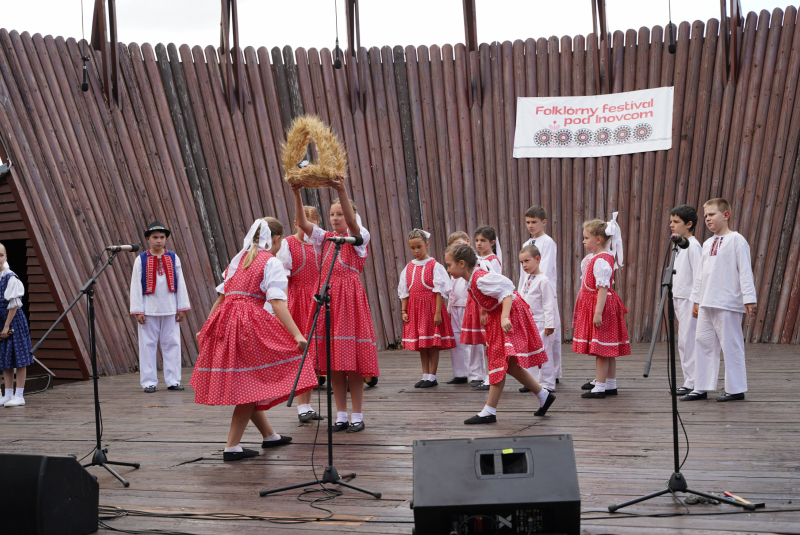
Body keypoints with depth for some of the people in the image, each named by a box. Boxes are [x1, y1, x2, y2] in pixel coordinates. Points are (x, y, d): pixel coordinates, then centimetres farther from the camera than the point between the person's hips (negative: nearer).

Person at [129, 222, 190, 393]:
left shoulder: (173, 258, 6)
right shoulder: (141, 260, 0)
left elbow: (180, 283, 8)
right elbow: (136, 286, 0)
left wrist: (182, 308, 5)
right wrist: (138, 311, -5)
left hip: (170, 308, 2)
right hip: (149, 309, -2)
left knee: (172, 343, 4)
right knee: (148, 344, 1)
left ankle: (173, 380, 11)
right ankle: (149, 382, 8)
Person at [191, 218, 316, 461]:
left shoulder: (238, 259, 19)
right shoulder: (272, 263, -2)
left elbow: (221, 297, 19)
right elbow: (277, 304, -15)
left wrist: (205, 328, 26)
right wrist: (297, 335, -22)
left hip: (224, 322, 7)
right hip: (252, 325, -7)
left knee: (247, 386, 16)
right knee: (249, 386, 1)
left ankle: (269, 435, 32)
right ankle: (232, 447, -1)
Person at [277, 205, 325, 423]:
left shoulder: (318, 245, 13)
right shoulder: (287, 244, -2)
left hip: (316, 301, 5)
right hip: (296, 299, -5)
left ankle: (308, 406, 14)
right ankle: (302, 407, -4)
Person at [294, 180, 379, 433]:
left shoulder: (359, 237, 0)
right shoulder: (326, 238, 14)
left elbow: (352, 222, -22)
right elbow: (302, 223, -1)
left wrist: (342, 191, -36)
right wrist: (297, 194, -15)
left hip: (349, 298, -5)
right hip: (327, 297, 5)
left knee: (353, 360, -4)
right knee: (333, 362, 5)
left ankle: (357, 415, 4)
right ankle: (341, 415, 13)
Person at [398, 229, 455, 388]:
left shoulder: (434, 266, -6)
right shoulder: (408, 268, 8)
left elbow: (439, 291, -9)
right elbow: (404, 292, 11)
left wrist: (438, 312, -15)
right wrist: (404, 311, 4)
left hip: (431, 306, -5)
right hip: (415, 308, 5)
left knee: (433, 343, -1)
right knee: (421, 344, 9)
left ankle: (432, 377, 5)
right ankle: (425, 376, 17)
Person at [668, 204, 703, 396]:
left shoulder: (693, 246, -12)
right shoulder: (679, 246, 16)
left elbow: (697, 276, -16)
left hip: (689, 299, -10)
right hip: (679, 299, 10)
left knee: (688, 340, -8)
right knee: (683, 342, 10)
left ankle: (692, 382, -5)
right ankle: (689, 380, 15)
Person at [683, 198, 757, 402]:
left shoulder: (736, 240, -5)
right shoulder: (708, 244, 17)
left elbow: (745, 271, -10)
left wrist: (749, 298, -14)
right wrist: (696, 299, 20)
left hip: (728, 304, -8)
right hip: (706, 304, 8)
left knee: (731, 345, -3)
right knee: (704, 343, 8)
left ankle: (736, 389, 5)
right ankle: (702, 388, 14)